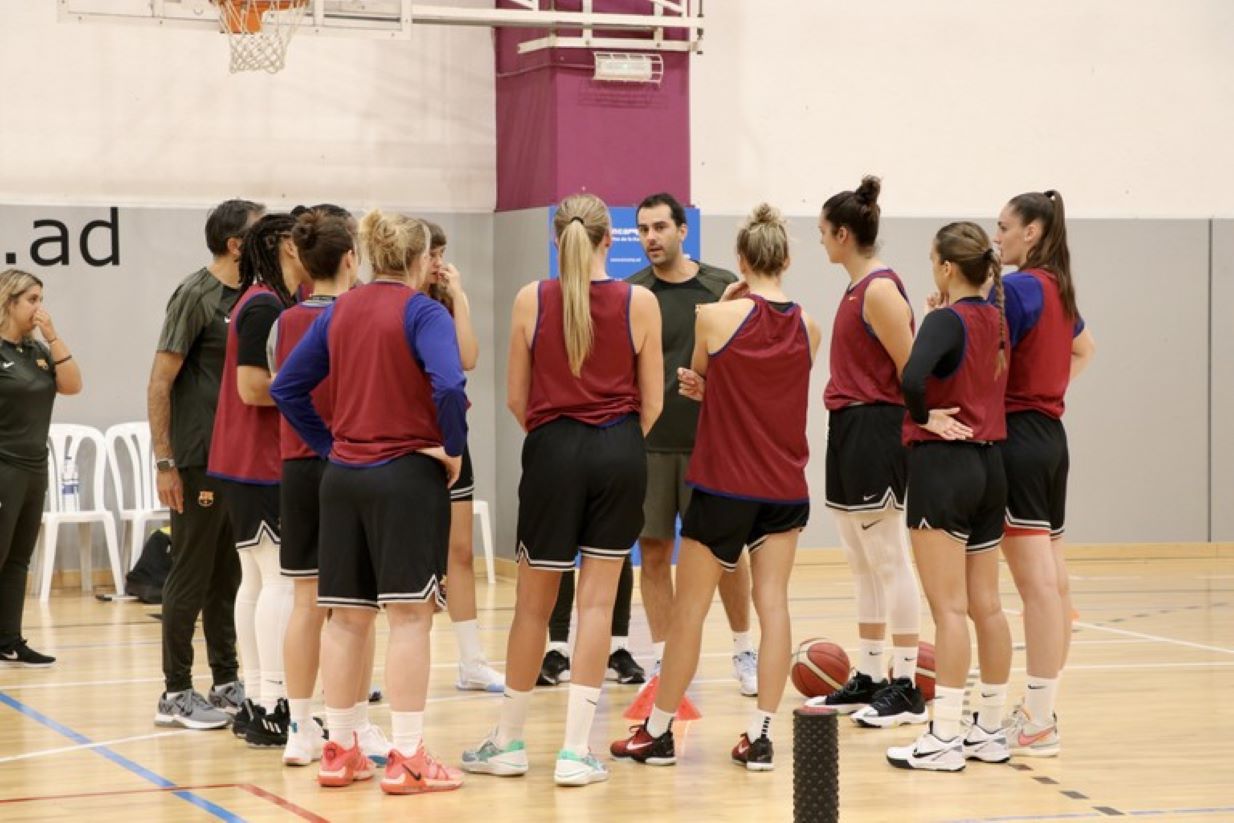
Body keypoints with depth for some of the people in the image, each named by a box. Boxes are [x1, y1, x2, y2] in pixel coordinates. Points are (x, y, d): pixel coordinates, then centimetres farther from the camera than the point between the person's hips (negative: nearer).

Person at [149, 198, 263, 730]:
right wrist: (165, 462, -15)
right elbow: (160, 382, -12)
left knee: (228, 575, 12)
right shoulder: (197, 296, -11)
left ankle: (226, 684, 20)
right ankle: (175, 694, 5)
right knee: (192, 576, -2)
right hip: (200, 462, -7)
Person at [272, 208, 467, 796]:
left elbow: (287, 387, 9)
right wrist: (454, 448, -11)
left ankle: (339, 752, 16)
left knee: (346, 614, 11)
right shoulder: (422, 312, -10)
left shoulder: (339, 311, 8)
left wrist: (328, 445, 12)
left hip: (344, 477, 6)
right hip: (407, 477, -6)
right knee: (409, 615, -3)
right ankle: (406, 759, -3)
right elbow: (449, 385, -26)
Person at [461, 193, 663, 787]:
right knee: (597, 600, 3)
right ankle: (575, 751, 1)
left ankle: (509, 742, 20)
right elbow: (652, 401, 1)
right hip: (620, 452, 0)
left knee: (534, 602, 10)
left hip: (554, 450, 0)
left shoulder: (532, 299, -3)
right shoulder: (640, 302, -3)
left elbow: (516, 397, 1)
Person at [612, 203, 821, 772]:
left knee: (689, 607, 6)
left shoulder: (715, 318, -11)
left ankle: (659, 733, 15)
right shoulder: (807, 327, 1)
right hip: (785, 487, 3)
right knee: (772, 602, 3)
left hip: (723, 483, -3)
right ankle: (760, 736, -2)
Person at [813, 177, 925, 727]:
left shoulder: (880, 290, -15)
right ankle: (868, 678, 20)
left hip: (875, 430, -10)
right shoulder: (857, 289, 14)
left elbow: (911, 370, -16)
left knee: (889, 562, -6)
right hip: (849, 430, 10)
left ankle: (906, 688, -1)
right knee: (862, 563, 14)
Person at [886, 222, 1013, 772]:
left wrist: (924, 416, -12)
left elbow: (912, 378, -31)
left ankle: (945, 739, -6)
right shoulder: (994, 318, 9)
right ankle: (990, 731, 18)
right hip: (989, 464, 8)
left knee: (949, 608, -7)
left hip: (942, 461, -8)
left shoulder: (947, 320, -14)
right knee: (986, 606, 12)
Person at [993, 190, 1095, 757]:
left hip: (1018, 437, -9)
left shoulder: (1016, 288, -13)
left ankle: (1038, 723, -10)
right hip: (1052, 433, 9)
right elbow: (1084, 349, 32)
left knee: (1036, 582, -10)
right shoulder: (1058, 288, 14)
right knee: (1053, 579, 10)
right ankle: (1043, 707, 17)